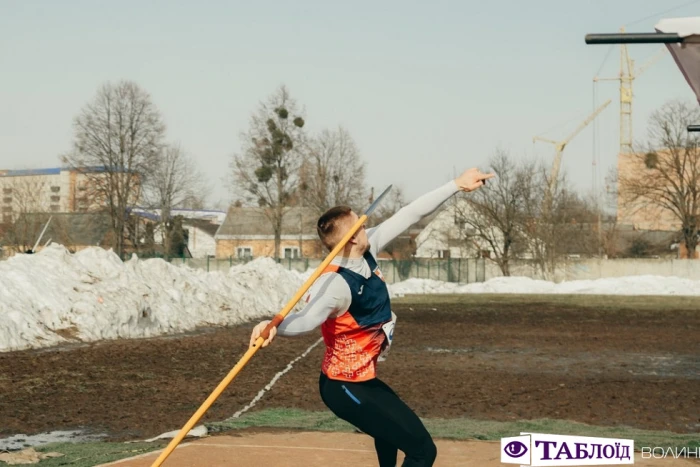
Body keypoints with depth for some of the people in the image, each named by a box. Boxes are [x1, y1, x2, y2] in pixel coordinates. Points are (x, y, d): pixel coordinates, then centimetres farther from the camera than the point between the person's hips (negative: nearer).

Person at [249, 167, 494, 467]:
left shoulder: (367, 252, -8)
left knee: (392, 429, 39)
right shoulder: (337, 283, -33)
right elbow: (308, 318, -52)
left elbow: (409, 216, 0)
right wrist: (275, 325, -74)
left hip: (362, 379, 10)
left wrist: (457, 185, 3)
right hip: (347, 388, -10)